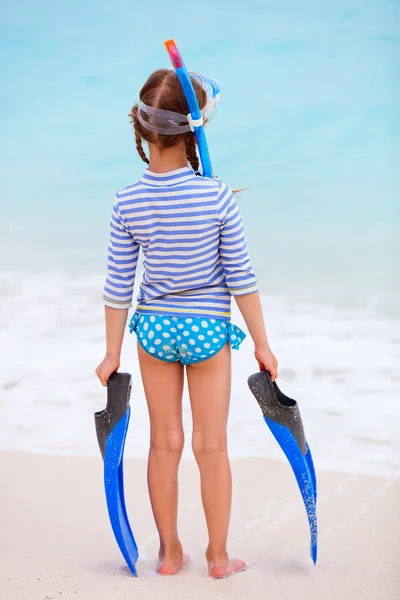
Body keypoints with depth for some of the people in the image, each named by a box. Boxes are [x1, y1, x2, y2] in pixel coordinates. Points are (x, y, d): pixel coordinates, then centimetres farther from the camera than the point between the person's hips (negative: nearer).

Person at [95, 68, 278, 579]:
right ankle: (218, 557, 21)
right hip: (208, 330, -2)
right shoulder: (217, 197, -18)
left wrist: (112, 354, 6)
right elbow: (241, 279, -11)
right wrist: (261, 344, 0)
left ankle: (169, 553, 25)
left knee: (165, 443, 14)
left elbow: (118, 287, -6)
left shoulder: (128, 202, -11)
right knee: (212, 445, 9)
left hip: (153, 327, 2)